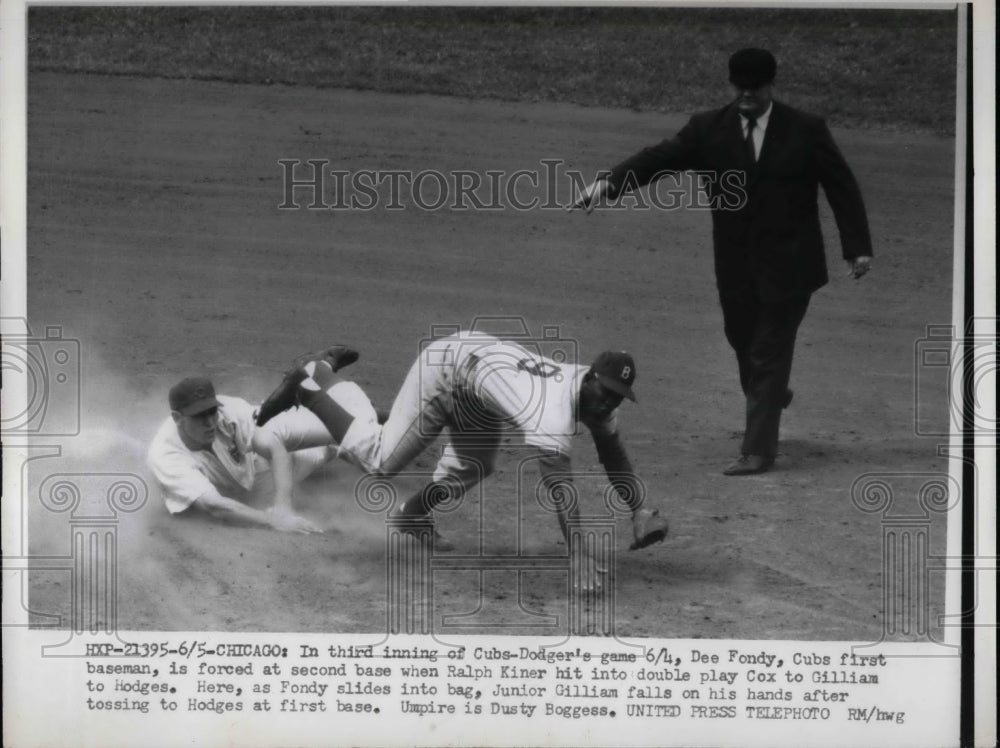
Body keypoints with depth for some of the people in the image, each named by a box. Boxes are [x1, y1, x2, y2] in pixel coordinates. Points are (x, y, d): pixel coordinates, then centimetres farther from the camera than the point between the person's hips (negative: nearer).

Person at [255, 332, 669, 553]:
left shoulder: (598, 394, -16)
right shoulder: (554, 413, -41)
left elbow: (613, 456, -1)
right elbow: (560, 489, -49)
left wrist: (640, 511, -15)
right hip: (448, 364, -8)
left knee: (473, 469, 20)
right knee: (380, 459, -4)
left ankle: (414, 512, 45)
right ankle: (312, 385, 13)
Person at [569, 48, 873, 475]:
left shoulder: (805, 131, -5)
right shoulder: (709, 130, -1)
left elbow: (842, 186, -2)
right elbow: (660, 158, -11)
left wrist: (858, 247, -7)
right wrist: (610, 182, -27)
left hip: (787, 264, -3)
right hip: (736, 265, 3)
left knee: (768, 354, -3)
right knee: (744, 343, 13)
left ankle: (758, 451, 2)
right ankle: (770, 400, 44)